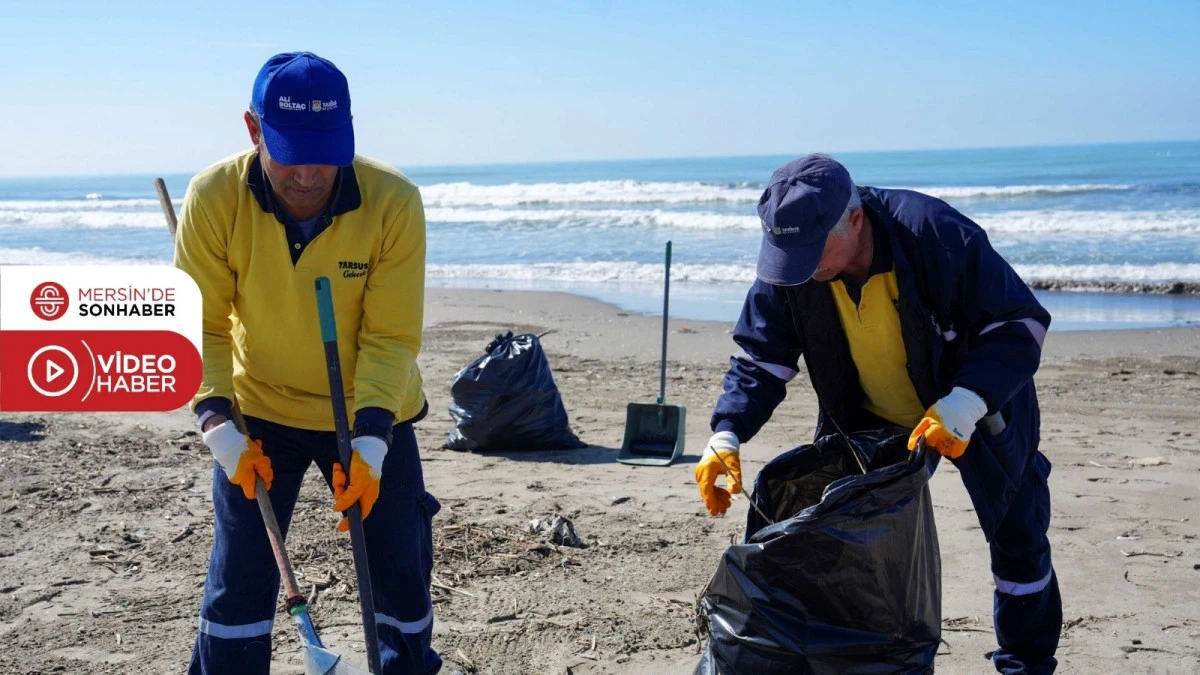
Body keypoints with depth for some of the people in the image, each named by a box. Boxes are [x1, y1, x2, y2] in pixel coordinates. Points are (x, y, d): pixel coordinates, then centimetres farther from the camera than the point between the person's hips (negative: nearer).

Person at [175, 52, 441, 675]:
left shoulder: (394, 201, -22)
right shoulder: (213, 197, -19)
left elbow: (391, 337, -19)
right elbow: (201, 326, -13)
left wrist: (369, 441, -28)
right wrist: (219, 427, -23)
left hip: (372, 418, 0)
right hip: (258, 413, 0)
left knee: (401, 573, 7)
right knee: (239, 579, 2)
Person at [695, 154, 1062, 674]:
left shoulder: (936, 234, -35)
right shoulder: (787, 267, -22)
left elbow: (1021, 323, -29)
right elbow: (762, 357, -13)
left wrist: (965, 405, -42)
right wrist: (727, 434, -29)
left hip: (975, 410, -3)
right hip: (866, 419, 3)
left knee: (1018, 536, 8)